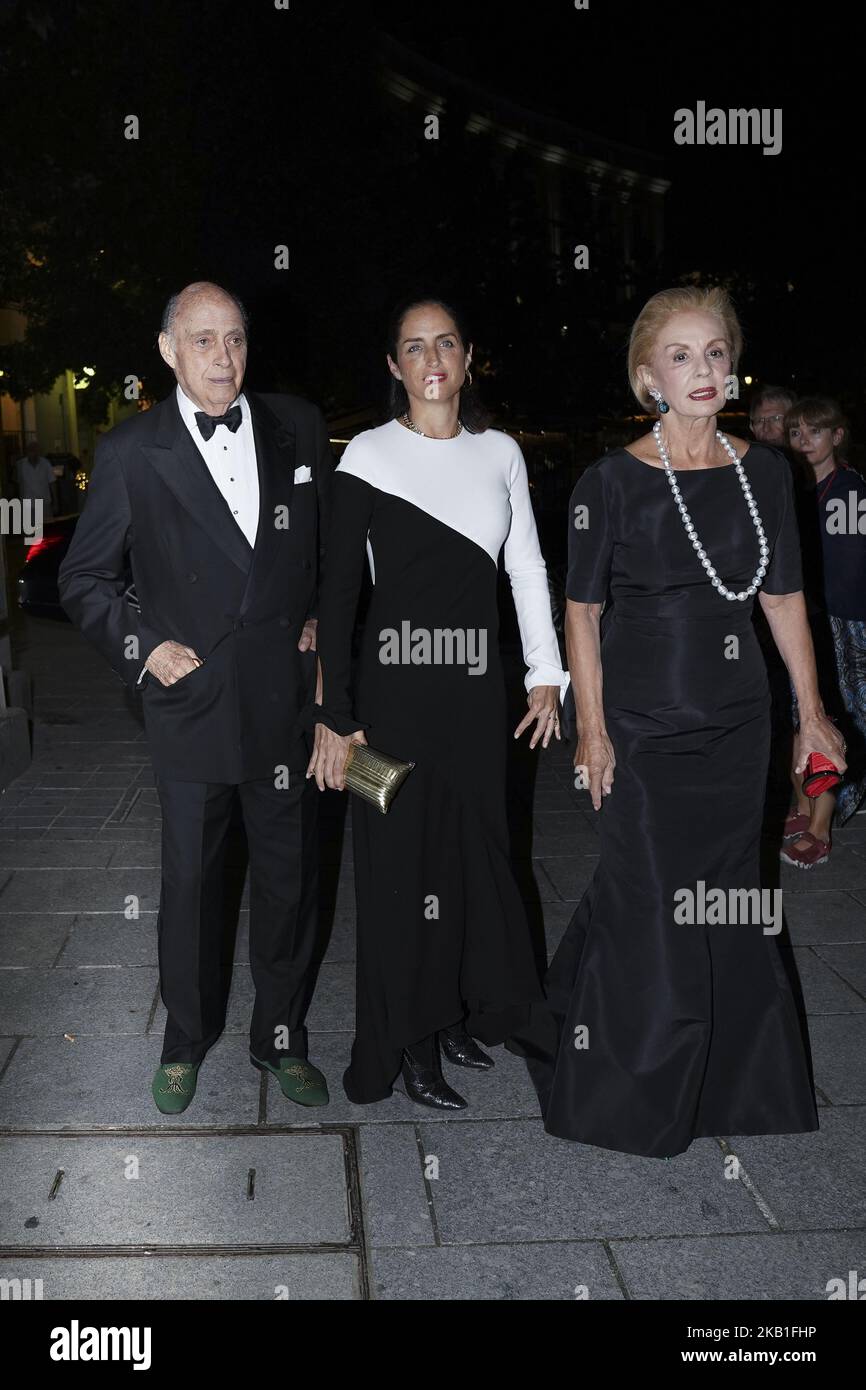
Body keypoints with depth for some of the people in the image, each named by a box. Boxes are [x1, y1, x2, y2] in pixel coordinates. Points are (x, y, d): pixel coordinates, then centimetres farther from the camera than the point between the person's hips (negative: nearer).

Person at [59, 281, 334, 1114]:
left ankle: (281, 1038, 31)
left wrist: (325, 626, 4)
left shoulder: (298, 428, 2)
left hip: (286, 699, 2)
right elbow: (83, 577, 4)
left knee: (289, 878, 11)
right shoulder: (130, 451, -3)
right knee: (189, 881, 11)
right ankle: (186, 1040, 33)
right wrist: (140, 648, -8)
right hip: (189, 702, -1)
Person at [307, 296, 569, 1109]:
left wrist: (546, 674, 6)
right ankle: (411, 1046, 19)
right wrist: (335, 717, -12)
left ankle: (458, 1013, 32)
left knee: (473, 850, 13)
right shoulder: (370, 455, -5)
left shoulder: (500, 453, 7)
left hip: (476, 683, 4)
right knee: (403, 861, 4)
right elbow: (338, 589, -8)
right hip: (396, 684, -4)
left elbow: (527, 567, 12)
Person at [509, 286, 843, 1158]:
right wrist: (591, 728, -10)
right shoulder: (613, 483, -8)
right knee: (648, 904, 3)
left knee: (723, 901, 13)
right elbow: (582, 610, -5)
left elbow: (783, 597, 10)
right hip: (643, 726, -4)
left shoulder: (763, 472, 4)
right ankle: (624, 1093, 26)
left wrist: (811, 712, 9)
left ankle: (725, 1080, 34)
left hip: (735, 724, 4)